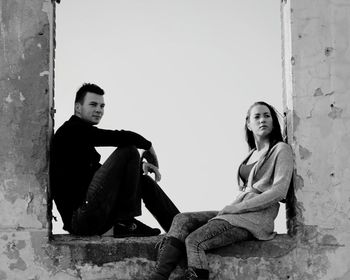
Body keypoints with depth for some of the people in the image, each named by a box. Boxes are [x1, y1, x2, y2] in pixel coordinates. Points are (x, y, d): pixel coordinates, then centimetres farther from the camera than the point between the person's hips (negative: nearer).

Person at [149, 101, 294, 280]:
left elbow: (279, 191, -12)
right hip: (237, 213, 8)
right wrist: (228, 209, 2)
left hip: (256, 218, -8)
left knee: (194, 241, -25)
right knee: (182, 220, -12)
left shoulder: (281, 149, 1)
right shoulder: (252, 153, 24)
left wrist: (236, 207, -12)